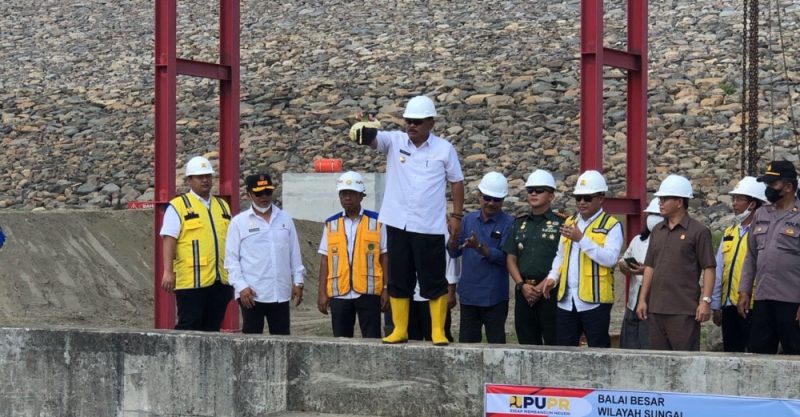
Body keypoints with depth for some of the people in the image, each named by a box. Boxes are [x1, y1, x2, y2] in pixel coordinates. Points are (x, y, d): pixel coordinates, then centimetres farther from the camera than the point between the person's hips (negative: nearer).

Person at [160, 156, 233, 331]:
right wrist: (168, 272, -17)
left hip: (220, 280, 6)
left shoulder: (222, 206, 18)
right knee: (188, 327, -6)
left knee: (213, 328, 8)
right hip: (191, 281, -6)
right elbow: (169, 240, -8)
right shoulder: (178, 206, -1)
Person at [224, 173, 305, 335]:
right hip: (251, 294, -3)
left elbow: (294, 254, 13)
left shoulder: (285, 219, 9)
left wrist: (298, 281, 8)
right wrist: (241, 286, -11)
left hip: (281, 293, 3)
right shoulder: (239, 222, -1)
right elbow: (231, 259, -3)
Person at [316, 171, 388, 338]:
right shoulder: (331, 224, 9)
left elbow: (385, 257, 2)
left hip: (368, 292, -2)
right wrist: (322, 292, 3)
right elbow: (325, 260, 8)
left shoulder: (376, 222, 2)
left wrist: (386, 289, -4)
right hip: (339, 293, 3)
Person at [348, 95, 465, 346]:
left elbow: (456, 182, 6)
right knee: (398, 280, 8)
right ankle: (399, 330, 17)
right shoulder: (394, 141, 2)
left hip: (429, 227, -2)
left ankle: (438, 331, 8)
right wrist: (363, 131, -40)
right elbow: (372, 139, -16)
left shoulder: (444, 149, -1)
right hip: (397, 224, 2)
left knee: (434, 281, 0)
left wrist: (457, 216, 1)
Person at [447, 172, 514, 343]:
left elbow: (504, 257, -14)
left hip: (494, 297, -4)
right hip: (468, 294, 4)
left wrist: (480, 247, -26)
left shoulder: (508, 223, -6)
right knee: (466, 342, 10)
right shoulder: (468, 220, 8)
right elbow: (454, 252, 8)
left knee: (496, 342, 2)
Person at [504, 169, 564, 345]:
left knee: (553, 343, -8)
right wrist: (522, 285, -4)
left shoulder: (560, 223, 0)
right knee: (526, 343, 7)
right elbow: (510, 258, 12)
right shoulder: (520, 223, 16)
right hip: (524, 291, 5)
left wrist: (541, 287, -12)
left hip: (549, 291, -5)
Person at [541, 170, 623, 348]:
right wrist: (553, 276, 5)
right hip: (566, 300, 6)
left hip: (594, 301, -6)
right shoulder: (569, 223, 17)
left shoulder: (611, 226, -4)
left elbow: (610, 258, -17)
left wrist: (581, 239, -21)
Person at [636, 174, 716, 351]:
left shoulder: (698, 231, -4)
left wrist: (705, 301, -14)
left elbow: (708, 268, -6)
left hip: (684, 310, -6)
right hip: (656, 309, 6)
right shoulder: (657, 231, 15)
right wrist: (642, 299, 11)